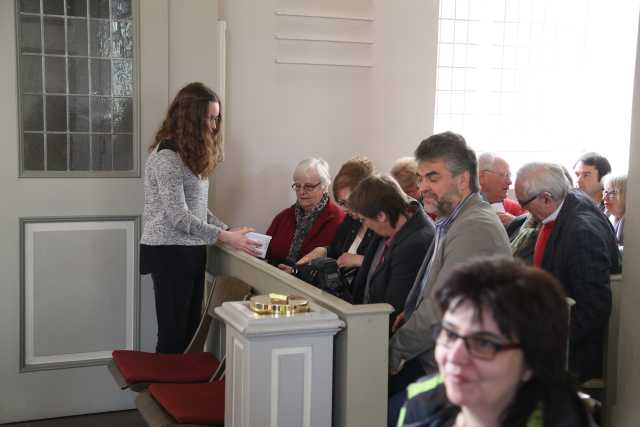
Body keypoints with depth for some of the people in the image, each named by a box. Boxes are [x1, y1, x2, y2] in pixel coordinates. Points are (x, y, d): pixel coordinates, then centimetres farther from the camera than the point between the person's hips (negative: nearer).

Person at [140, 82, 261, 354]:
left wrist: (227, 229, 1)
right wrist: (225, 237, -20)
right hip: (169, 253, -9)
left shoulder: (191, 154, 14)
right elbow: (179, 217, -20)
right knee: (173, 334, -1)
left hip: (191, 251, 9)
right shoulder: (166, 156, -16)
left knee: (190, 331, 11)